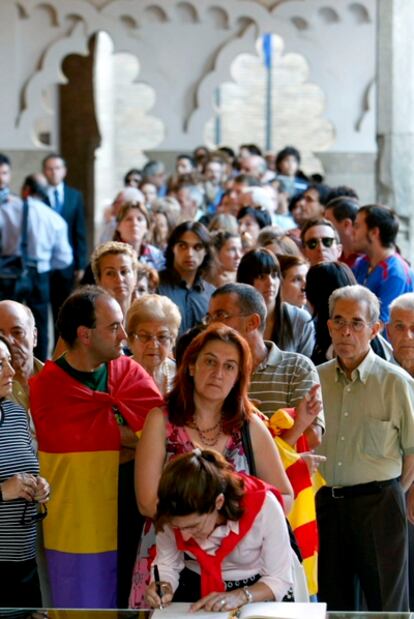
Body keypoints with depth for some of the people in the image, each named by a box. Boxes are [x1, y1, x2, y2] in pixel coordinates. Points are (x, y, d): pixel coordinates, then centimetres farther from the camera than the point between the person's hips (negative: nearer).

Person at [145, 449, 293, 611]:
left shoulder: (263, 507, -26)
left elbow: (280, 579, -17)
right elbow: (167, 564, -3)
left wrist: (240, 596, -32)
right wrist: (164, 587, -23)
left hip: (255, 590, -1)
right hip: (194, 588, 1)